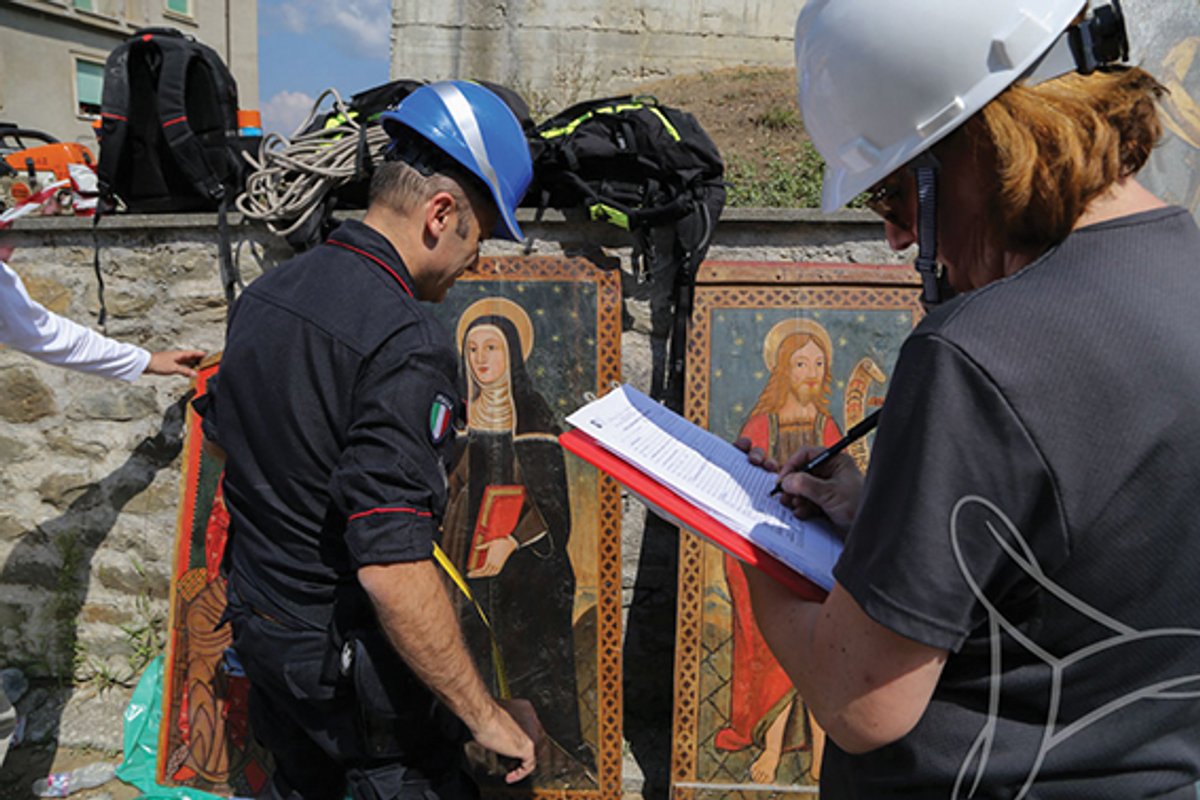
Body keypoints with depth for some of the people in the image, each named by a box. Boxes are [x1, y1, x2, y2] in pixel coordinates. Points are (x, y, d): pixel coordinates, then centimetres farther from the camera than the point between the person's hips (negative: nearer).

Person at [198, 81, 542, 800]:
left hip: (258, 625, 8)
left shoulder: (264, 295, 1)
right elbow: (393, 567, -32)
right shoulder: (406, 345, -27)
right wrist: (486, 714, -22)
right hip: (348, 659, -8)